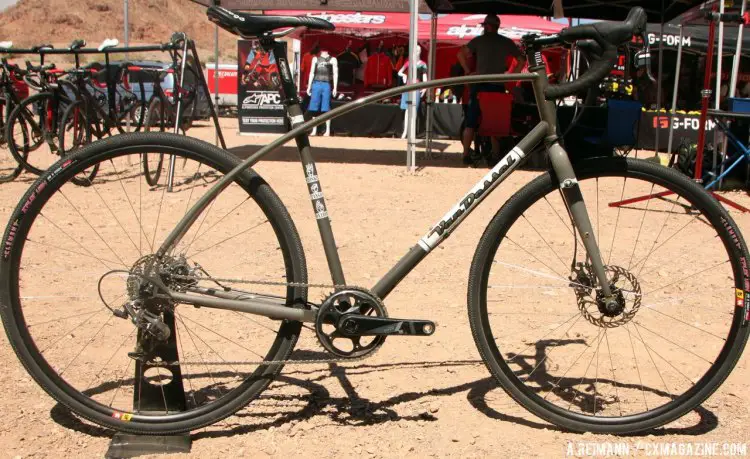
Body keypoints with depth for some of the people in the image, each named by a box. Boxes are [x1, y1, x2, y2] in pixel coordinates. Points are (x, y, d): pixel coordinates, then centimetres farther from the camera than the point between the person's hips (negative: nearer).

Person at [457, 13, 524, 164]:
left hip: (480, 85, -2)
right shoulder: (507, 42, 9)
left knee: (471, 122, 1)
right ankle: (496, 154, 11)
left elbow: (461, 54, -9)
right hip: (498, 86, 2)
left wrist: (468, 72, -2)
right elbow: (521, 61, 10)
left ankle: (466, 154, -2)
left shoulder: (479, 40, 2)